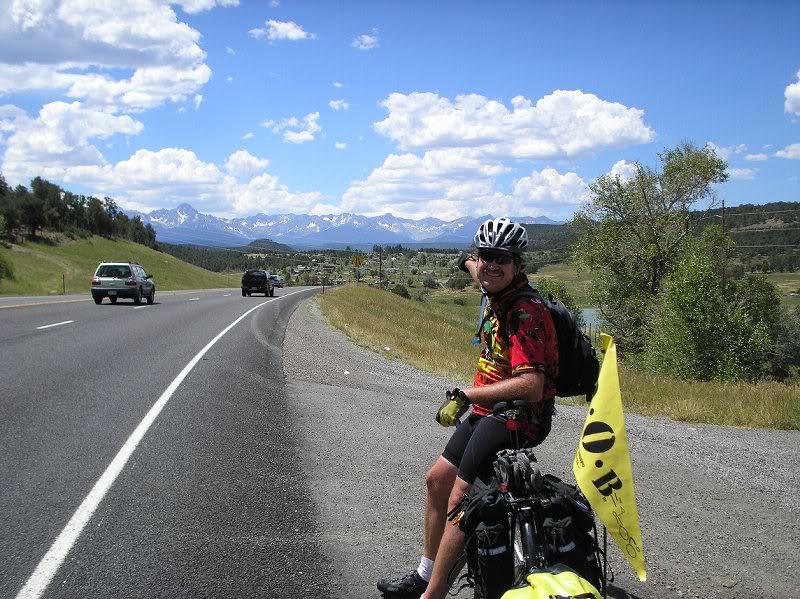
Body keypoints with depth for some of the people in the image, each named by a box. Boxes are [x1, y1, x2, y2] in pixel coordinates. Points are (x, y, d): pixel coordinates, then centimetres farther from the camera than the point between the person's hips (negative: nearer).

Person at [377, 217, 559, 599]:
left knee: (459, 500, -14)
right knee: (437, 480, 17)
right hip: (487, 413, 10)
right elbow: (471, 263, 32)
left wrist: (465, 395, -27)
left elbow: (531, 385, -32)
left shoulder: (525, 313, -22)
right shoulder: (494, 299, 5)